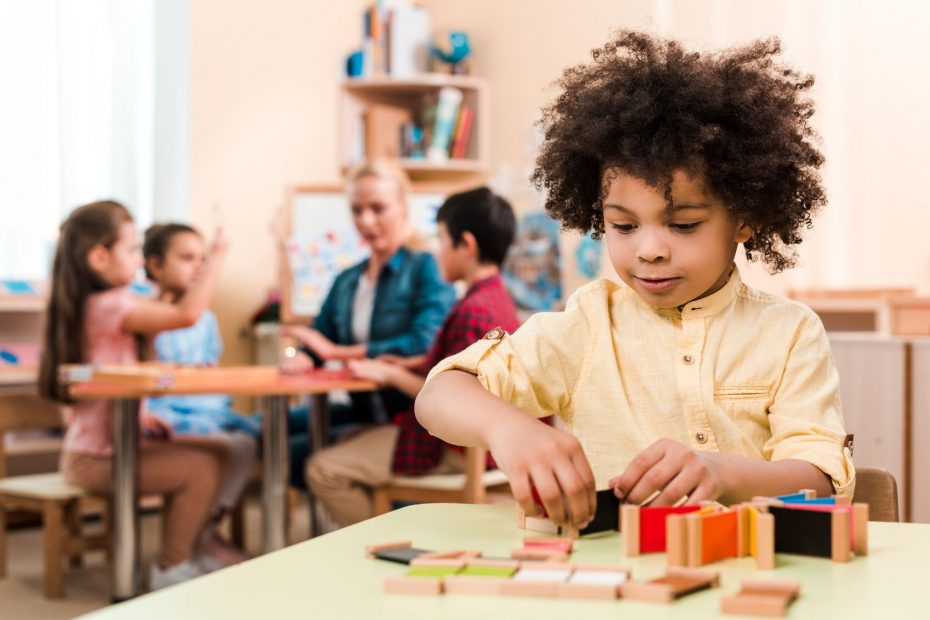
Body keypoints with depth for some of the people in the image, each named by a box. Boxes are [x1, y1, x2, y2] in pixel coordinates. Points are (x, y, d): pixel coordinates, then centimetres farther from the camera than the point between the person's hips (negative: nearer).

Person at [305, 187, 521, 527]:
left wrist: (392, 375, -11)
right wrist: (413, 365, 6)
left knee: (323, 469, -11)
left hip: (452, 448, -11)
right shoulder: (497, 297, 10)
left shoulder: (472, 312, -23)